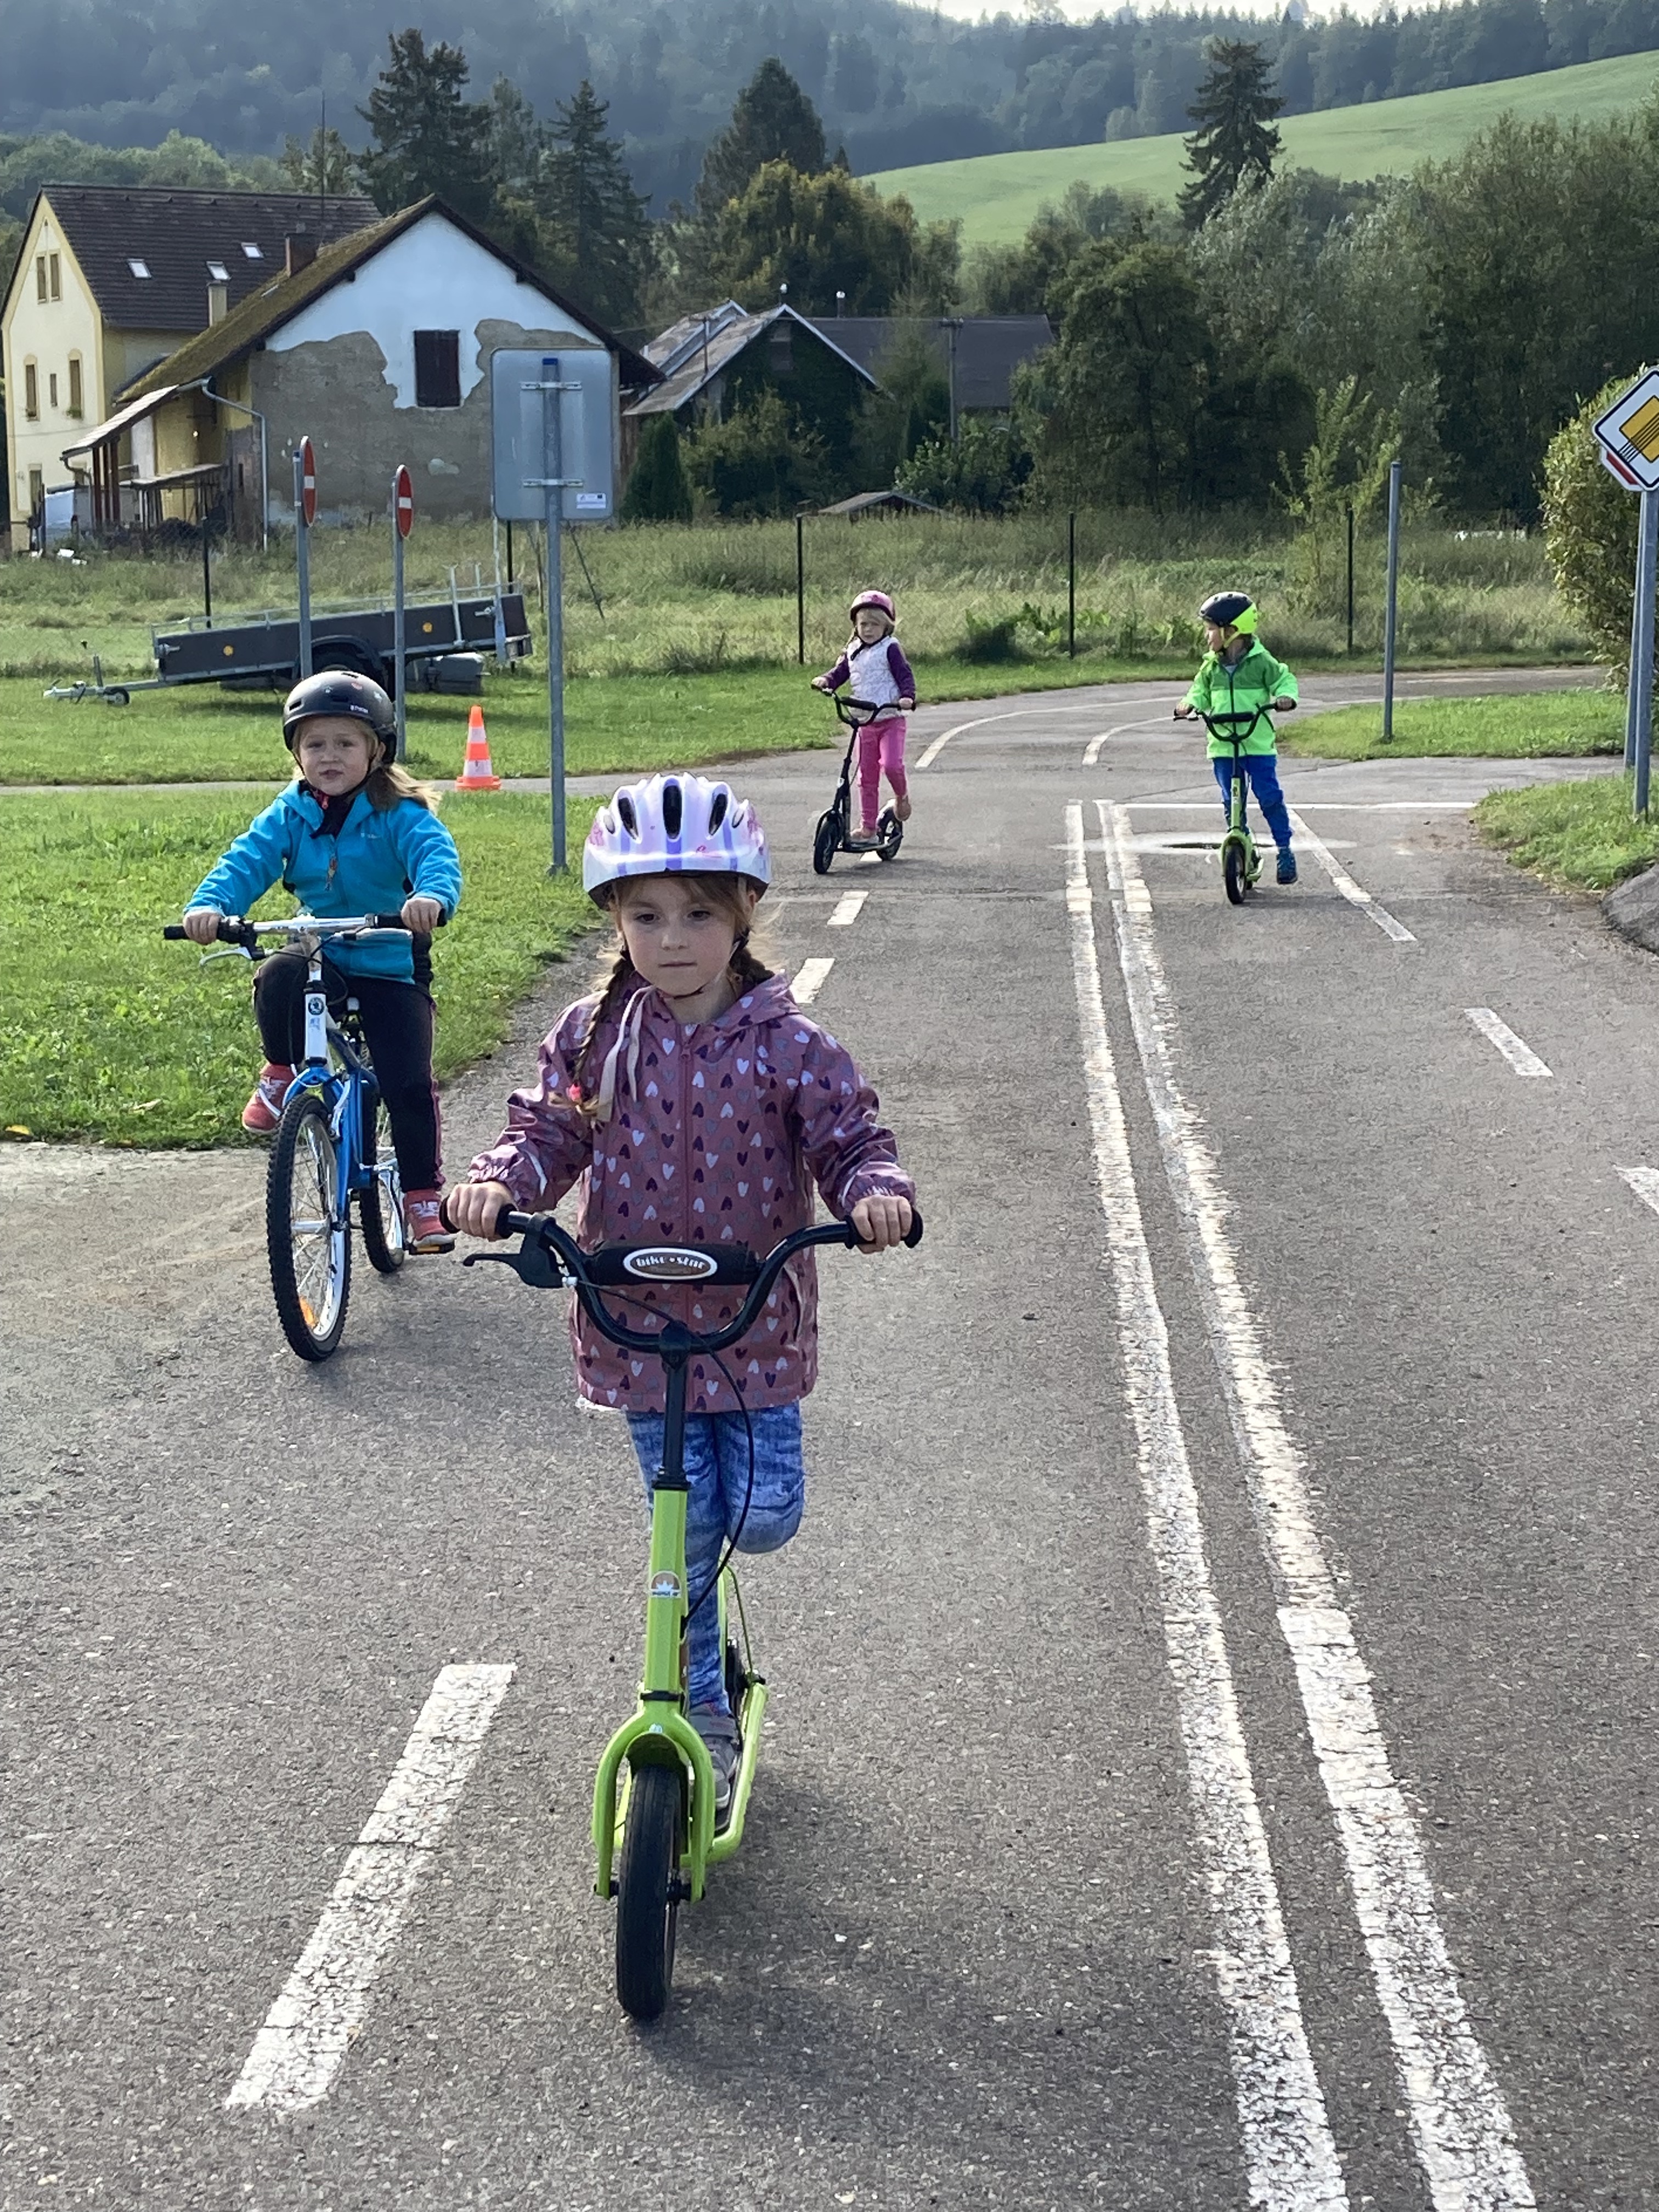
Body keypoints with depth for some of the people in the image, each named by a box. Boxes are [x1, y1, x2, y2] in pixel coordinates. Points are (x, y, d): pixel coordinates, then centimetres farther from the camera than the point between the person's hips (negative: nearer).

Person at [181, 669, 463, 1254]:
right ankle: (282, 1073, -3)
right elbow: (248, 860, -10)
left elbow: (436, 854, -26)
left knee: (408, 1085, -11)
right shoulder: (290, 815, 2)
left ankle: (423, 1195, 11)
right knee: (277, 979, -32)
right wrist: (209, 904, -31)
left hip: (392, 969, -2)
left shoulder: (400, 815, -9)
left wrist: (432, 896, -50)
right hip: (320, 958, 2)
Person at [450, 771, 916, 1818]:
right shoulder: (593, 1039, -3)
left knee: (762, 1515, -4)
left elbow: (851, 1140, -9)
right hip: (639, 1323, 1)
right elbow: (549, 1131, 1)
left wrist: (877, 1191, -31)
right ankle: (704, 1717, 21)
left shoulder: (785, 1044, -9)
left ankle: (749, 1453, 33)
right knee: (685, 1534, 4)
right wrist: (500, 1180, -20)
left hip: (757, 1319, -1)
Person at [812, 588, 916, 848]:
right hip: (865, 724, 6)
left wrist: (907, 697, -29)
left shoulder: (890, 648, -5)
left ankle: (902, 796, 6)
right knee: (867, 777, 6)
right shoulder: (853, 651, 12)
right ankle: (868, 828, 10)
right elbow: (841, 671, 10)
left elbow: (905, 675, -11)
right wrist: (825, 680, -11)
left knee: (891, 764, -25)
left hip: (891, 720, -6)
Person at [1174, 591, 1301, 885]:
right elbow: (1201, 692, 15)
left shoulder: (1261, 662, -4)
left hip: (1258, 743, -4)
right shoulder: (1211, 666, 7)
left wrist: (1285, 697, -20)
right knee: (1231, 801, 5)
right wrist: (1190, 705, -6)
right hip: (1222, 746, 4)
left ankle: (1284, 849, 3)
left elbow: (1284, 680, 1)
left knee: (1269, 796, -8)